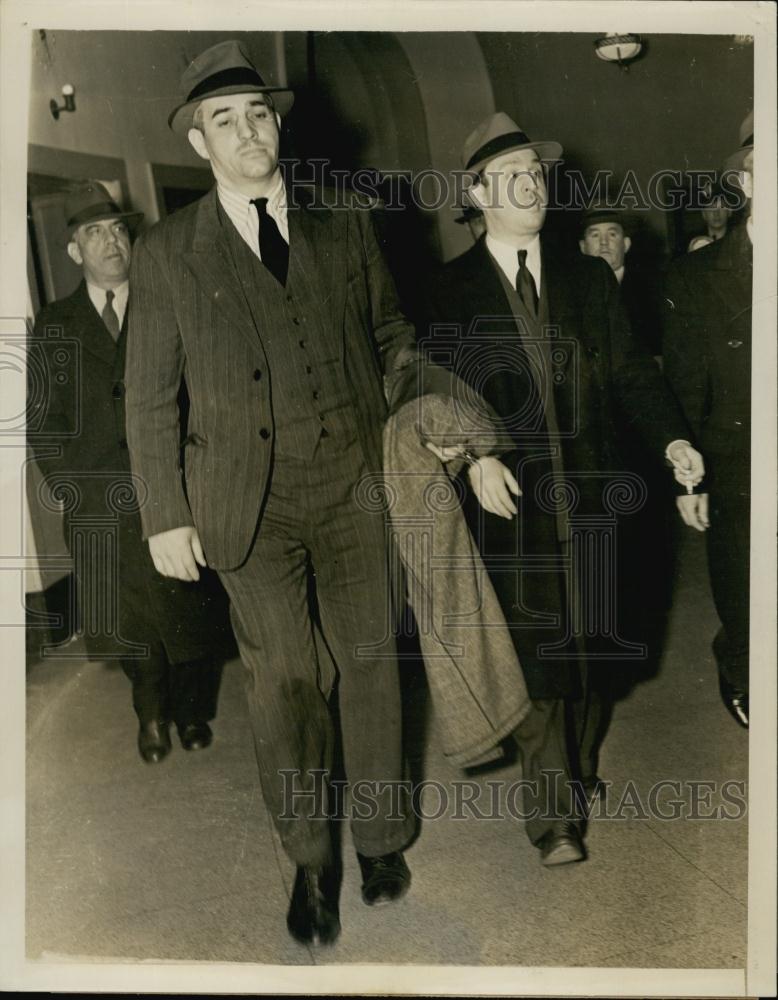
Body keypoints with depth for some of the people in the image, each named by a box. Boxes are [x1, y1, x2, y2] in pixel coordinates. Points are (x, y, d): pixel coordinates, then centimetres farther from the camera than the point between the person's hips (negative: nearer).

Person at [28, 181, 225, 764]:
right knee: (128, 619, 7)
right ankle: (153, 715, 30)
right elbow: (44, 424, 8)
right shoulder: (54, 327, 9)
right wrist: (78, 490, -2)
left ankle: (192, 710, 28)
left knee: (190, 612, 6)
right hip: (101, 511, 1)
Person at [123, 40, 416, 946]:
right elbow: (148, 398, 2)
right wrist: (166, 517, 0)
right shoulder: (165, 253, 2)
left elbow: (390, 335, 14)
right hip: (252, 505, -1)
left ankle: (380, 839, 31)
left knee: (369, 663, 10)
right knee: (283, 683, 5)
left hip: (353, 489, 2)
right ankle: (310, 860, 26)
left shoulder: (345, 229, 8)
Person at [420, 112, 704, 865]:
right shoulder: (452, 290, 3)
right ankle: (552, 811, 14)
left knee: (587, 641, 13)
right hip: (508, 494, -3)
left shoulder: (589, 278, 10)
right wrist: (475, 459, -17)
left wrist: (671, 437, -5)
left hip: (586, 491, 3)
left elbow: (629, 371, 8)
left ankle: (581, 767, 36)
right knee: (532, 651, 0)